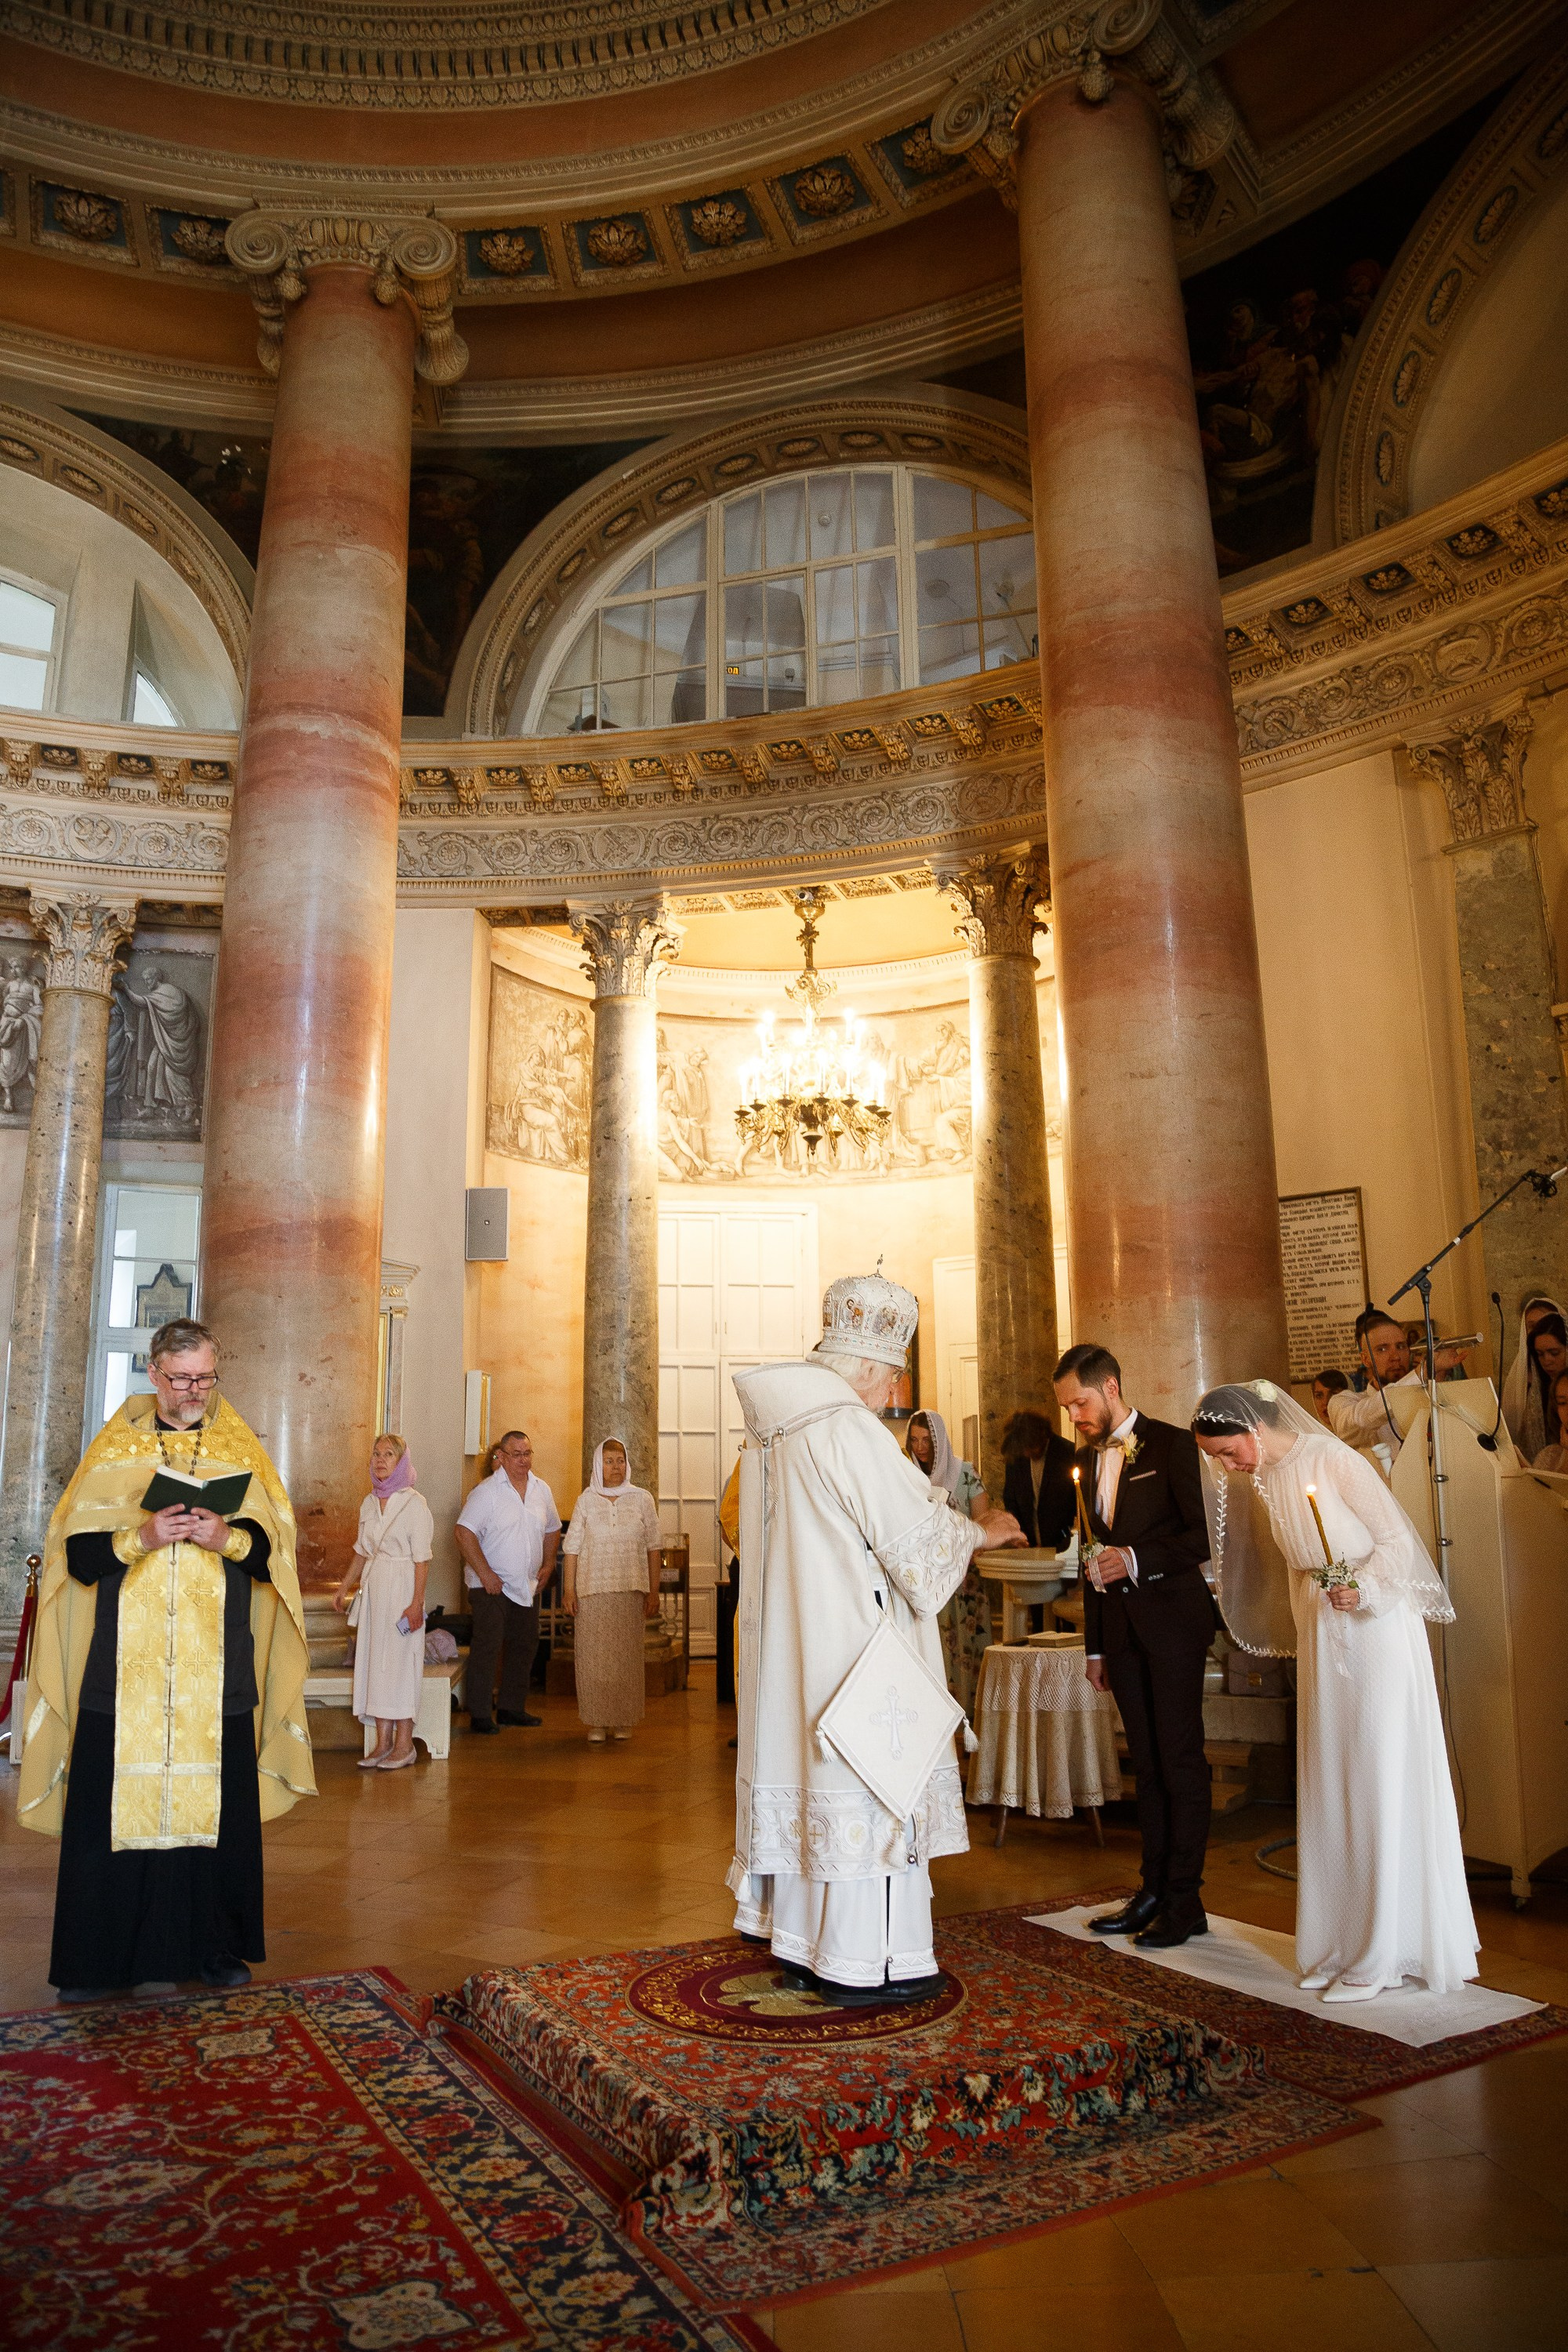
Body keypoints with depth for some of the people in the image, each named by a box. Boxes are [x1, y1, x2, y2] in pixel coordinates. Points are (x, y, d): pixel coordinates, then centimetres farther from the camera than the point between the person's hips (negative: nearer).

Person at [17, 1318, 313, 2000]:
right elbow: (77, 1551, 1)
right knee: (115, 1801, -1)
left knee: (213, 1802, 3)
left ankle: (212, 1944, 17)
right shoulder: (115, 1447, 6)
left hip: (215, 1669, 1)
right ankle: (100, 1955, 13)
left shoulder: (239, 1449, 8)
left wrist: (224, 1537, -14)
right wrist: (142, 1537, -16)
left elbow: (271, 1547, 6)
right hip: (125, 1668, -1)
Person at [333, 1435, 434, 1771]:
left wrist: (417, 1602, -16)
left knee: (399, 1661, -3)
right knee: (374, 1661, 7)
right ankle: (383, 1742, 14)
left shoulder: (414, 1503, -9)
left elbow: (422, 1558, -12)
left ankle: (404, 1744, 6)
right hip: (373, 1590, 7)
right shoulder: (370, 1503, 10)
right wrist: (344, 1587, 18)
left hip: (401, 1590, -6)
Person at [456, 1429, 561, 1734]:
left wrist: (548, 1564, 10)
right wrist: (485, 1574, -19)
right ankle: (479, 1715, 3)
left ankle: (512, 1707, 24)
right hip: (492, 1585, -6)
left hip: (528, 1585, 6)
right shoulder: (487, 1490, -11)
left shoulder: (542, 1491, 8)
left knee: (524, 1647, 12)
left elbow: (552, 1529, 22)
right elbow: (465, 1533, -17)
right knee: (487, 1649, -5)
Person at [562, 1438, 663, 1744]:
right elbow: (572, 1547, 4)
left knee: (627, 1655, 2)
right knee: (594, 1655, -1)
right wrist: (570, 1590, -2)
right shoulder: (586, 1500, 4)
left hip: (630, 1591, 0)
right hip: (593, 1590, 0)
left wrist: (654, 1591, 1)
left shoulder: (642, 1499, 4)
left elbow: (653, 1546, 5)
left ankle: (624, 1720, 14)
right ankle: (597, 1721, 9)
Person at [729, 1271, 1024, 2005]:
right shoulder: (850, 1429, -19)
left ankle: (800, 1941, 26)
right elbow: (913, 1533, -15)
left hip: (787, 1642, 9)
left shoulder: (771, 1429, 9)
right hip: (849, 1642, -9)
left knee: (802, 1769, 15)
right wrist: (981, 1530, 2)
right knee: (864, 1782, 1)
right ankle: (861, 1963, 10)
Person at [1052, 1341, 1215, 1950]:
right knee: (1146, 1762, 11)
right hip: (1120, 1627, 6)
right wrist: (1094, 1645, 16)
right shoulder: (1088, 1457, 12)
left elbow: (1203, 1534, -10)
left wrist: (1138, 1558, -23)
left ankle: (1185, 1901, 7)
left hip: (1172, 1619, -6)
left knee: (1180, 1759, -2)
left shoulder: (1171, 1444, -7)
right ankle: (1153, 1892, 18)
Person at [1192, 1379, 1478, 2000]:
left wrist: (1364, 1590, -28)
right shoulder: (1258, 1480, 2)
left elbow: (1397, 1540, -16)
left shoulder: (1333, 1459, -19)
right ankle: (1343, 1944, 21)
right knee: (1329, 1790, 10)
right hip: (1320, 1640, 7)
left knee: (1382, 1786, 1)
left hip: (1375, 1634, -7)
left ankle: (1384, 1954, 11)